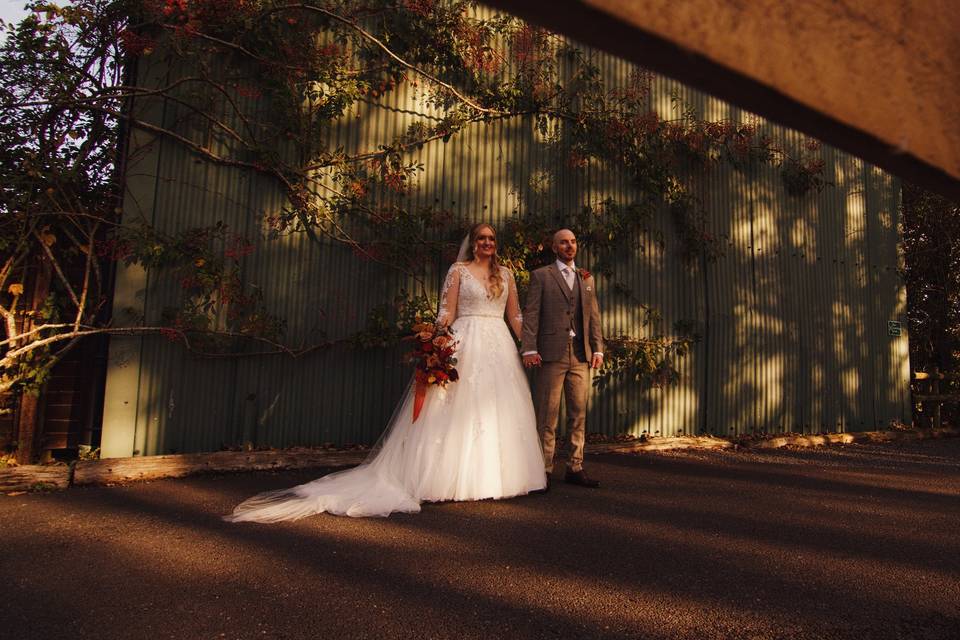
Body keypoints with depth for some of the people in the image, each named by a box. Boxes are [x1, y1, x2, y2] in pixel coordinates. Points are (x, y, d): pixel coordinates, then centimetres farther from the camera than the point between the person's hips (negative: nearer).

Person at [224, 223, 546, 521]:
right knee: (461, 409, -5)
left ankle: (495, 477, 17)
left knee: (499, 411, 6)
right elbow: (447, 312, -2)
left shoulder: (505, 274, 15)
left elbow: (515, 315, 14)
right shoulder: (458, 270, 4)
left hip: (501, 346, 4)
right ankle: (456, 477, 4)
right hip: (467, 344, -4)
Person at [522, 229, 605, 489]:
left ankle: (575, 468, 17)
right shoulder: (541, 276, 5)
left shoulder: (587, 277, 19)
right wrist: (529, 349, -12)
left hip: (581, 354, 5)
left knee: (579, 413, 7)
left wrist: (598, 349, 6)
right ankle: (544, 470, 6)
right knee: (547, 414, -2)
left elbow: (594, 316, 15)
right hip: (552, 353, -4)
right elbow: (530, 314, -2)